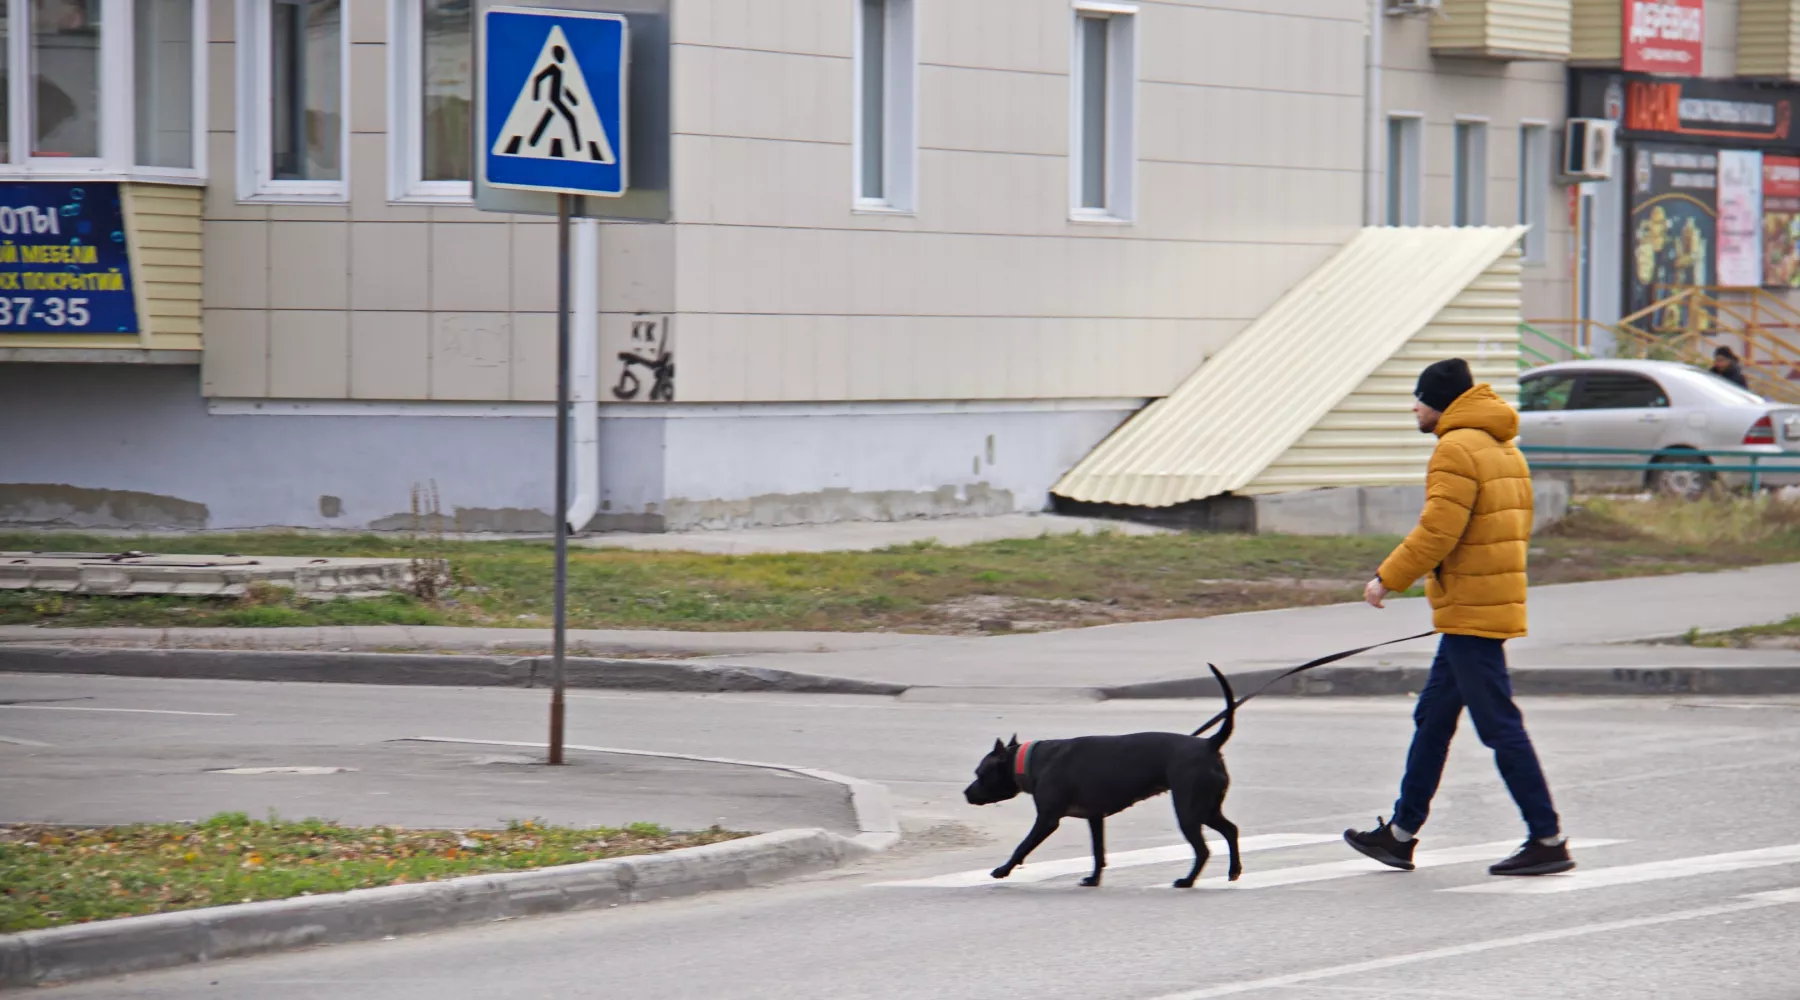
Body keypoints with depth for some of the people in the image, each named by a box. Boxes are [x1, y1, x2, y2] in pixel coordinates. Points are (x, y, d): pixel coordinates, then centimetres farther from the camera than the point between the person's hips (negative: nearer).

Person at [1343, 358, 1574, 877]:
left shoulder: (1456, 450, -15)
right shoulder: (1505, 449, 16)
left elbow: (1437, 532, -21)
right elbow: (1519, 528, 19)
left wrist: (1388, 579, -12)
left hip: (1471, 613, -10)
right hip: (1495, 603, 10)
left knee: (1499, 725, -7)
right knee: (1432, 718, 16)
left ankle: (1548, 840, -6)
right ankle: (1401, 834, 22)